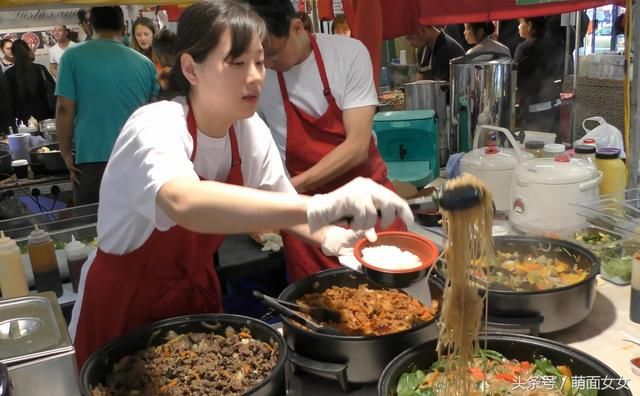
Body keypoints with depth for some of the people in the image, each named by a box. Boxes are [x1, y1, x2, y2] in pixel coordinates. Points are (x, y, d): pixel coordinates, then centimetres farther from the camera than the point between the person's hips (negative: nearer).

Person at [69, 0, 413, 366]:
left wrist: (326, 236, -18)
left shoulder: (250, 130, -10)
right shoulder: (156, 127, -29)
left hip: (196, 292, 6)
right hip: (125, 306, -5)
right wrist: (320, 207, -58)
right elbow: (186, 204, -51)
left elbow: (281, 202, 3)